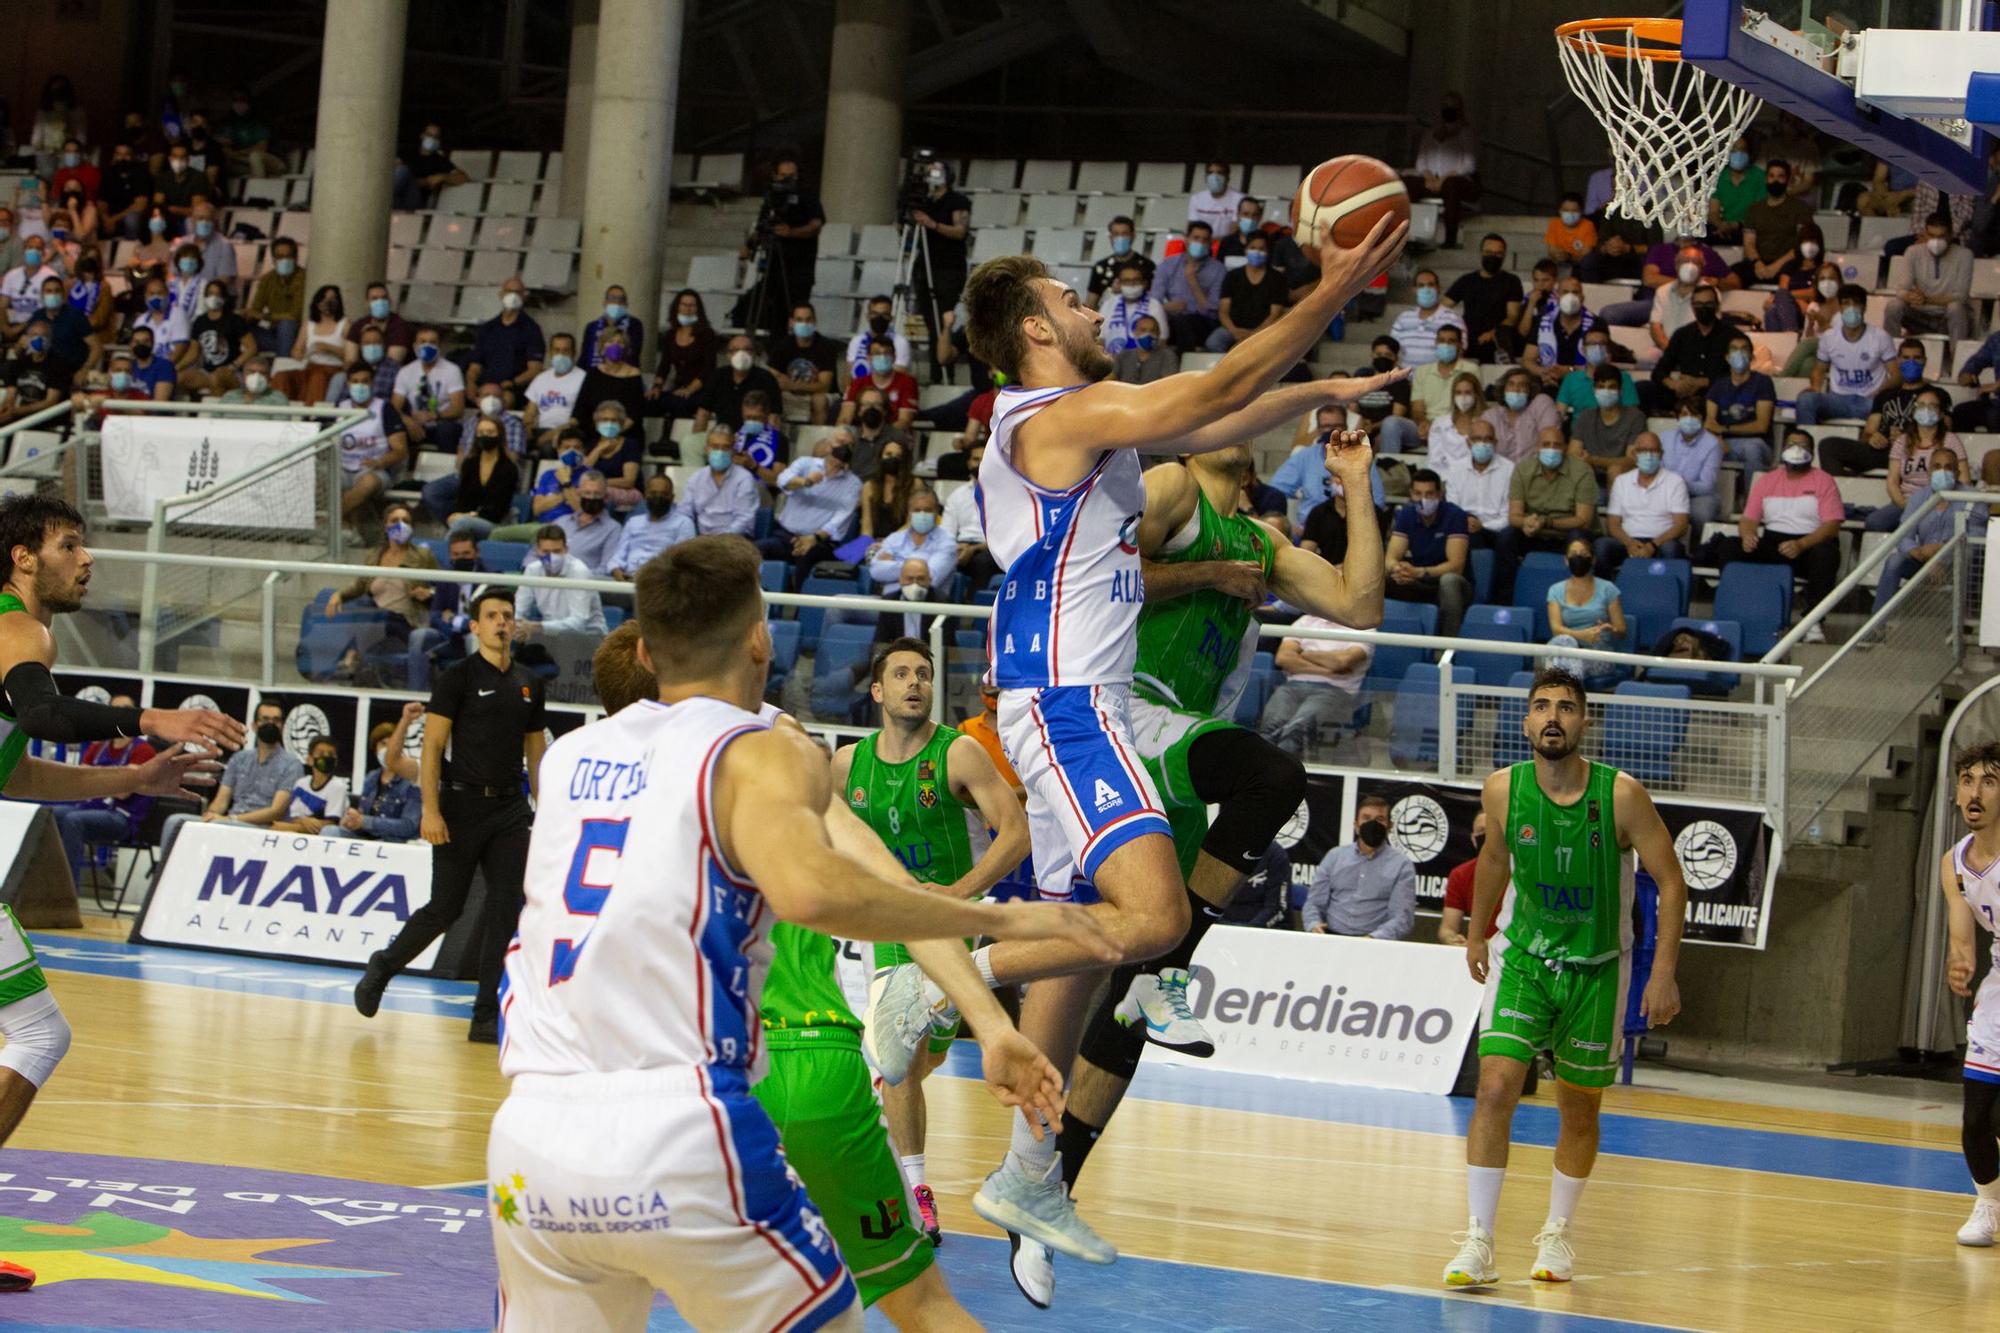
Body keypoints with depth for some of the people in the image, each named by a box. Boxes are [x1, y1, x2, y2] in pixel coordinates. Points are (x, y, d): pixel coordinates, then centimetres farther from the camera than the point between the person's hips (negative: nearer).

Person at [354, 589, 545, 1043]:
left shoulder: (529, 684, 11)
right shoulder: (457, 678, -4)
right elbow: (432, 746, -8)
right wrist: (430, 810, -16)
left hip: (510, 808, 4)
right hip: (463, 805, -4)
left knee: (505, 911, -3)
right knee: (444, 908, -1)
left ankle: (487, 1016, -1)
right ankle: (384, 965, 25)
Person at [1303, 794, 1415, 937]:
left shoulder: (1402, 866, 4)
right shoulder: (1334, 857, 14)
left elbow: (1402, 918, -4)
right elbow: (1314, 902, 14)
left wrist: (1374, 939, -22)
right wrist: (1313, 926, -9)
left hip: (1375, 944, -2)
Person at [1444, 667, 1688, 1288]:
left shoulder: (1621, 796, -18)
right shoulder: (1503, 790, -10)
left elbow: (1670, 881, -11)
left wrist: (1664, 972, -17)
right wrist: (1475, 934, 21)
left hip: (1597, 968, -1)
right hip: (1523, 958, 1)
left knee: (1579, 1109, 10)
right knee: (1495, 1088, -16)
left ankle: (1556, 1233, 30)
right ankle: (1479, 1242, -14)